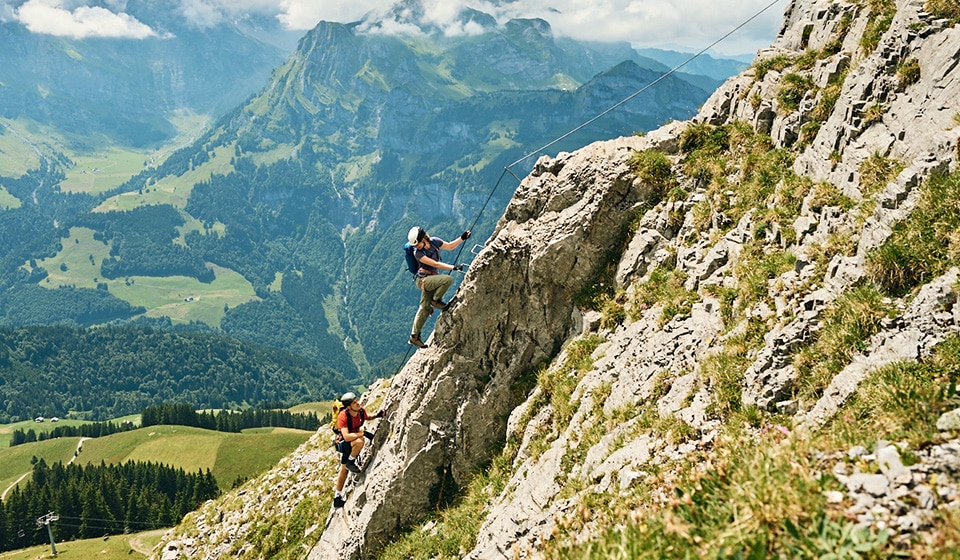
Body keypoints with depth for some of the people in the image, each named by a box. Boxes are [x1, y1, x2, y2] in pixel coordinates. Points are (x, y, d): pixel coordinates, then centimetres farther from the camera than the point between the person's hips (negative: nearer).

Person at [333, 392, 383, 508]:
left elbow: (366, 417, 14)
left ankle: (338, 497, 28)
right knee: (360, 441, -37)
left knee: (344, 470, 15)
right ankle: (350, 462, -11)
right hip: (344, 443, -7)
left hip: (353, 442, 7)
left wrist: (377, 416, -5)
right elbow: (346, 436, -41)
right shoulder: (343, 416, -32)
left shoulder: (361, 410, -12)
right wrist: (364, 433, -42)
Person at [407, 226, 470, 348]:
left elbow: (450, 246, 13)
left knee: (424, 309, 7)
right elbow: (435, 264, -23)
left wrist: (462, 238, 0)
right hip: (423, 279, -6)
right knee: (448, 279, -27)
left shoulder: (434, 241, -1)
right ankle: (435, 300, -6)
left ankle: (414, 337, 14)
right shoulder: (417, 253, -19)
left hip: (431, 280, 6)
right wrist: (454, 267, -27)